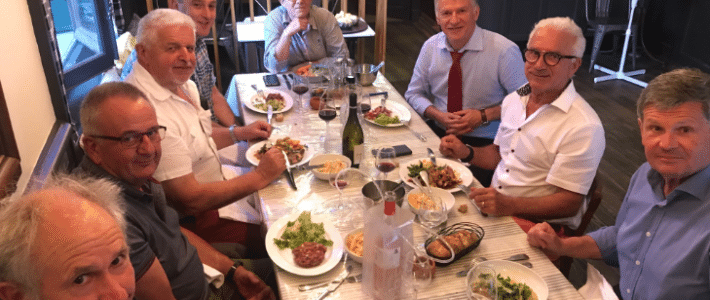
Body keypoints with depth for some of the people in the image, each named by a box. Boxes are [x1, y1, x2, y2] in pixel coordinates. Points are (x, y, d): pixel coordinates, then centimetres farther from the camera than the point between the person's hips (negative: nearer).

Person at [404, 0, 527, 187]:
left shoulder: (505, 51, -12)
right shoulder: (430, 47, 1)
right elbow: (414, 94, 9)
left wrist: (484, 116, -17)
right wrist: (438, 115, -10)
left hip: (484, 143, -4)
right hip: (438, 133, 4)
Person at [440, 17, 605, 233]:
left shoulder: (584, 128, -17)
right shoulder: (513, 100, 8)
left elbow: (569, 203, -18)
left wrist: (509, 205, -30)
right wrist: (466, 153, 3)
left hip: (539, 224, -7)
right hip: (492, 207, 7)